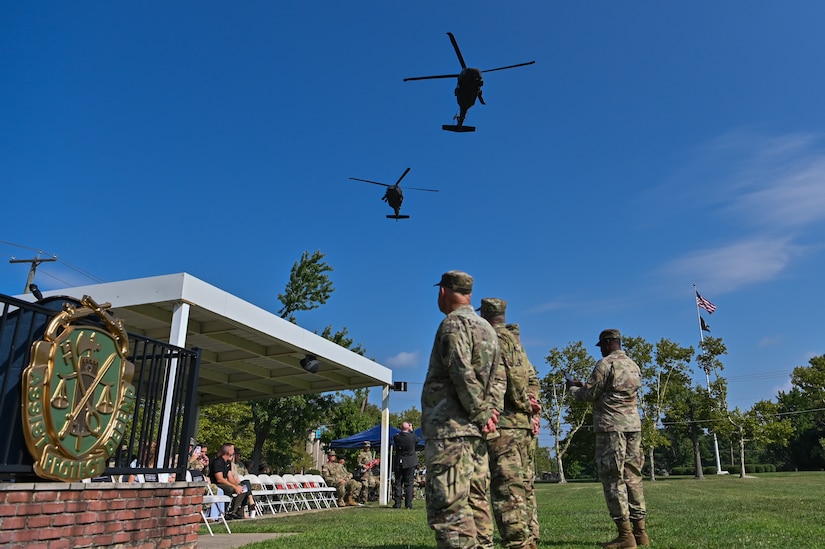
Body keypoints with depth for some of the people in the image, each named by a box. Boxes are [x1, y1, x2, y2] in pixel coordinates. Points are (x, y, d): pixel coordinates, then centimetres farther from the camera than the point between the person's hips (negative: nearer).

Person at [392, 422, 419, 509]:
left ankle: (397, 503, 7)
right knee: (409, 483, 4)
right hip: (410, 462, -1)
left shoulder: (396, 437, -10)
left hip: (399, 462, 1)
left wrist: (401, 431, 8)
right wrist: (411, 431, 12)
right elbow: (417, 440, 8)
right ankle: (408, 504, 3)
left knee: (398, 483, 8)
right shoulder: (412, 436, -12)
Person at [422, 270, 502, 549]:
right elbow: (495, 377, 18)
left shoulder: (454, 323, -8)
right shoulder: (487, 327, 19)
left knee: (448, 510, -8)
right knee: (475, 504, 12)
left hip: (450, 429, -9)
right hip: (475, 432, 9)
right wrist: (491, 410, 6)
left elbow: (463, 375, -17)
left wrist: (481, 413, -8)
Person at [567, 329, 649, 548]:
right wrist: (585, 385, 26)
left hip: (611, 426, -8)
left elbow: (588, 394, -7)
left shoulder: (606, 364, -9)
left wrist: (573, 388, 13)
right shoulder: (633, 365, 16)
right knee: (633, 477, 11)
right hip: (633, 425, 8)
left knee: (613, 479, -3)